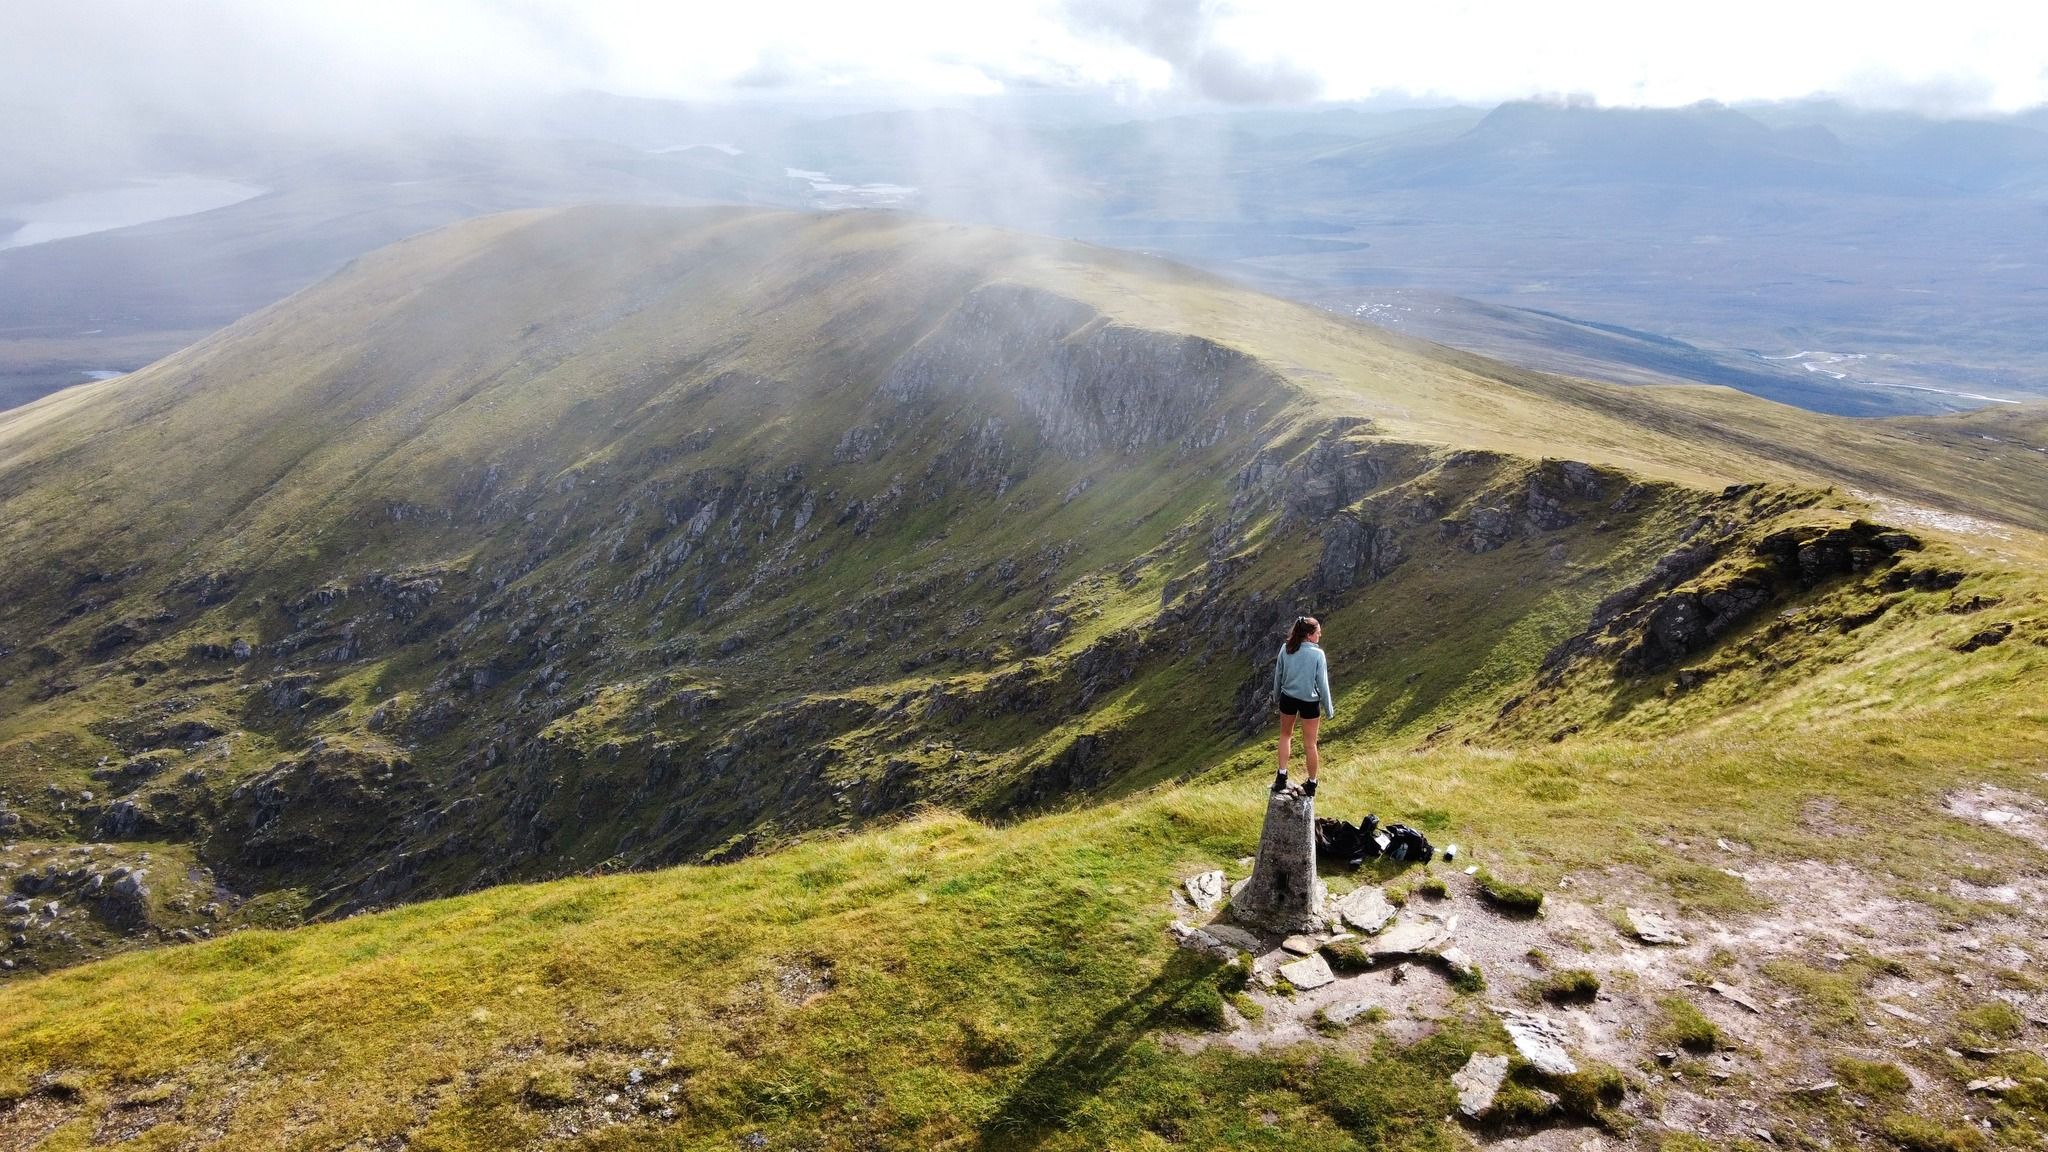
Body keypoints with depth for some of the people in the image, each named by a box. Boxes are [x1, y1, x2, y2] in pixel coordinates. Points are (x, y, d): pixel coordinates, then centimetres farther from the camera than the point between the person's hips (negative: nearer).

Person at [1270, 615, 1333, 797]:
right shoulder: (1317, 654, -19)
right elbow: (1322, 683, -12)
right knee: (1310, 744, 12)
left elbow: (1278, 675, 2)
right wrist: (1328, 709, 0)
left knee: (1285, 735, 25)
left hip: (1288, 698, 3)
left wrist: (1277, 695, 20)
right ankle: (1311, 784, 26)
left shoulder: (1286, 649, -10)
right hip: (1310, 701, -3)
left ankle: (1282, 776, 21)